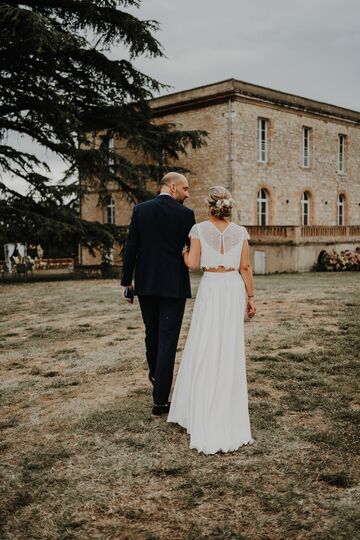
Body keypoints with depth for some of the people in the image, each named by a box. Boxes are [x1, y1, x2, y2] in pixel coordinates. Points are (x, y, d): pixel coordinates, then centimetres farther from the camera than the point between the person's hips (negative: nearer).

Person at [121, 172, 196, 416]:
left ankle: (154, 373, 48)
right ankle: (160, 401, 0)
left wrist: (126, 282, 5)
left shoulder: (140, 210, 1)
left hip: (146, 284, 4)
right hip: (174, 286, -4)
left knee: (152, 333, 24)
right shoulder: (185, 214, -7)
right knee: (168, 341, 0)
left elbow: (131, 248, 0)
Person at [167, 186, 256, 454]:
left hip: (210, 289, -3)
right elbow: (246, 267, 1)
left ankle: (204, 415, 8)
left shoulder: (199, 229, -5)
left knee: (204, 349, 4)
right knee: (230, 351, 11)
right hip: (234, 289, 3)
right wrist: (250, 297, 8)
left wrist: (183, 250, 13)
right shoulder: (240, 231, 2)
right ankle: (229, 412, 21)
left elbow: (192, 264, -7)